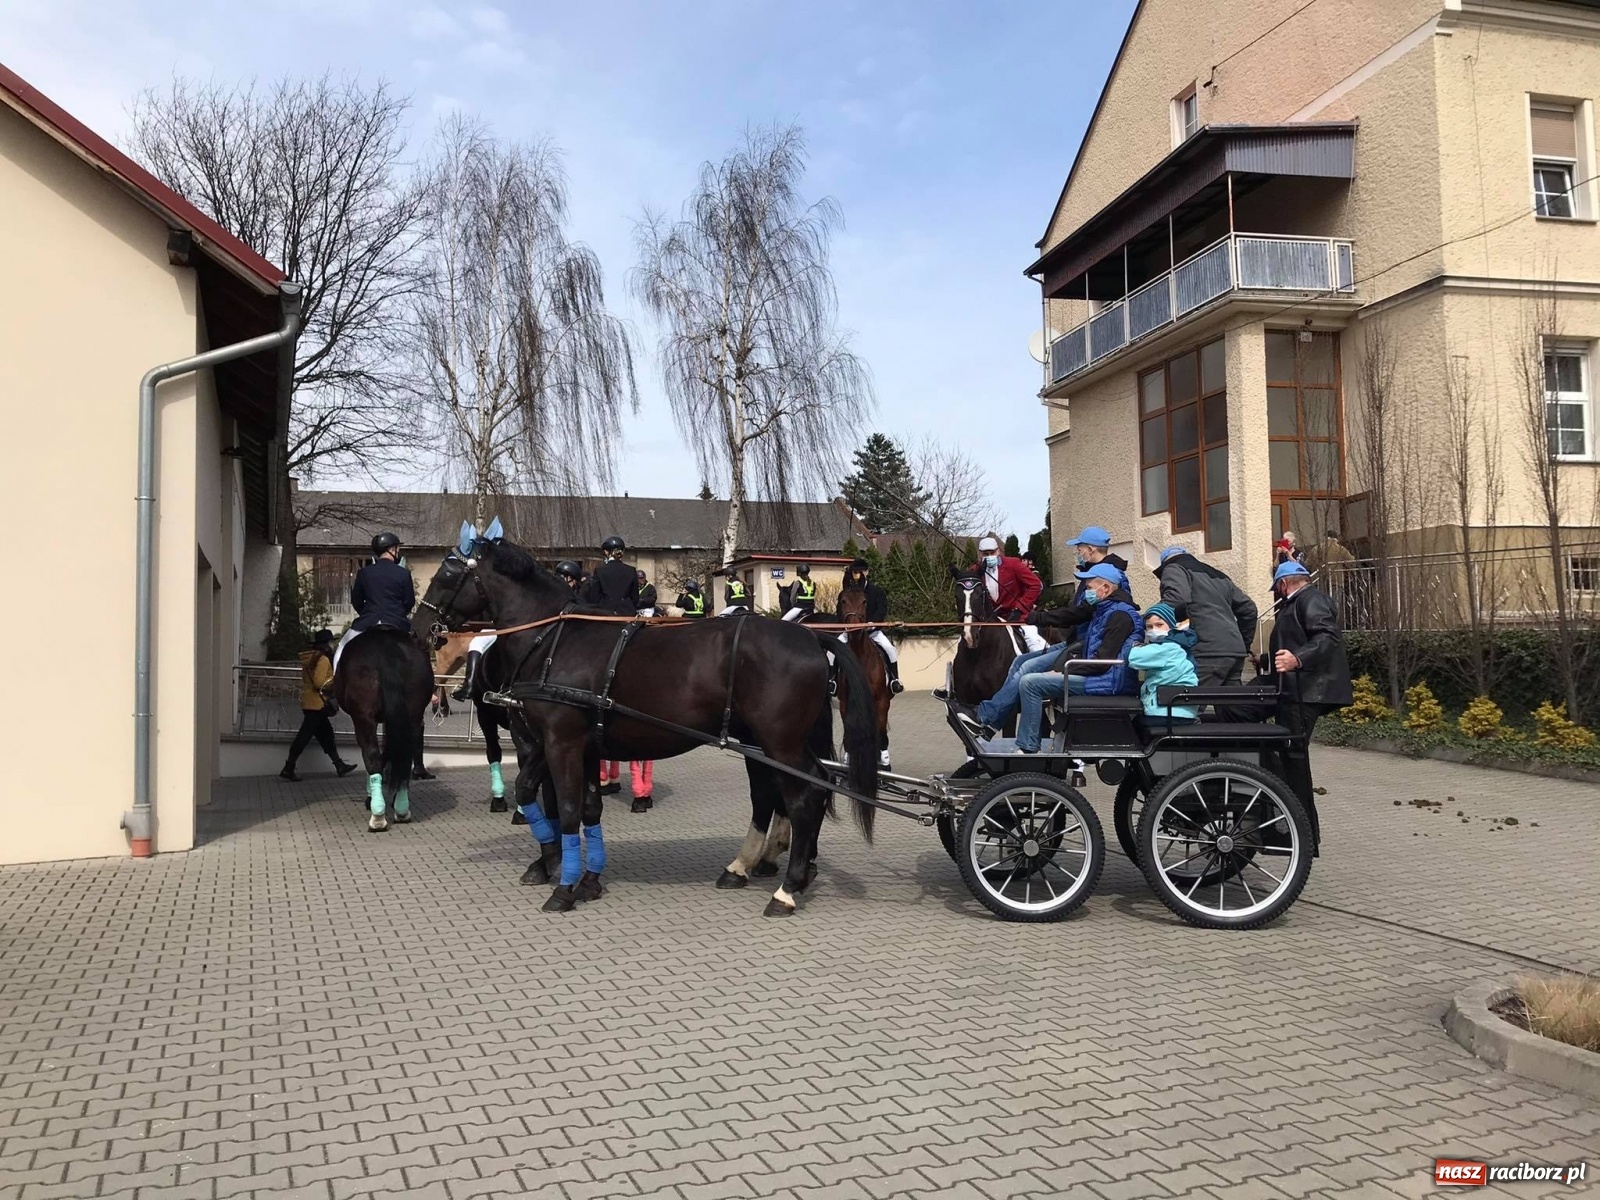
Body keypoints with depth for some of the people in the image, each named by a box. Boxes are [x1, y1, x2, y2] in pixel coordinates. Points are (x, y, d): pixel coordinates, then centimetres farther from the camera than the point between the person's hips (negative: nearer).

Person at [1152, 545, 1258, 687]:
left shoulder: (1174, 569, 8)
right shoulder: (1217, 575, 31)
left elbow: (1176, 599, -15)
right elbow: (1248, 608, 28)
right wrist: (1244, 645, 32)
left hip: (1210, 652, -8)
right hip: (1235, 651, 8)